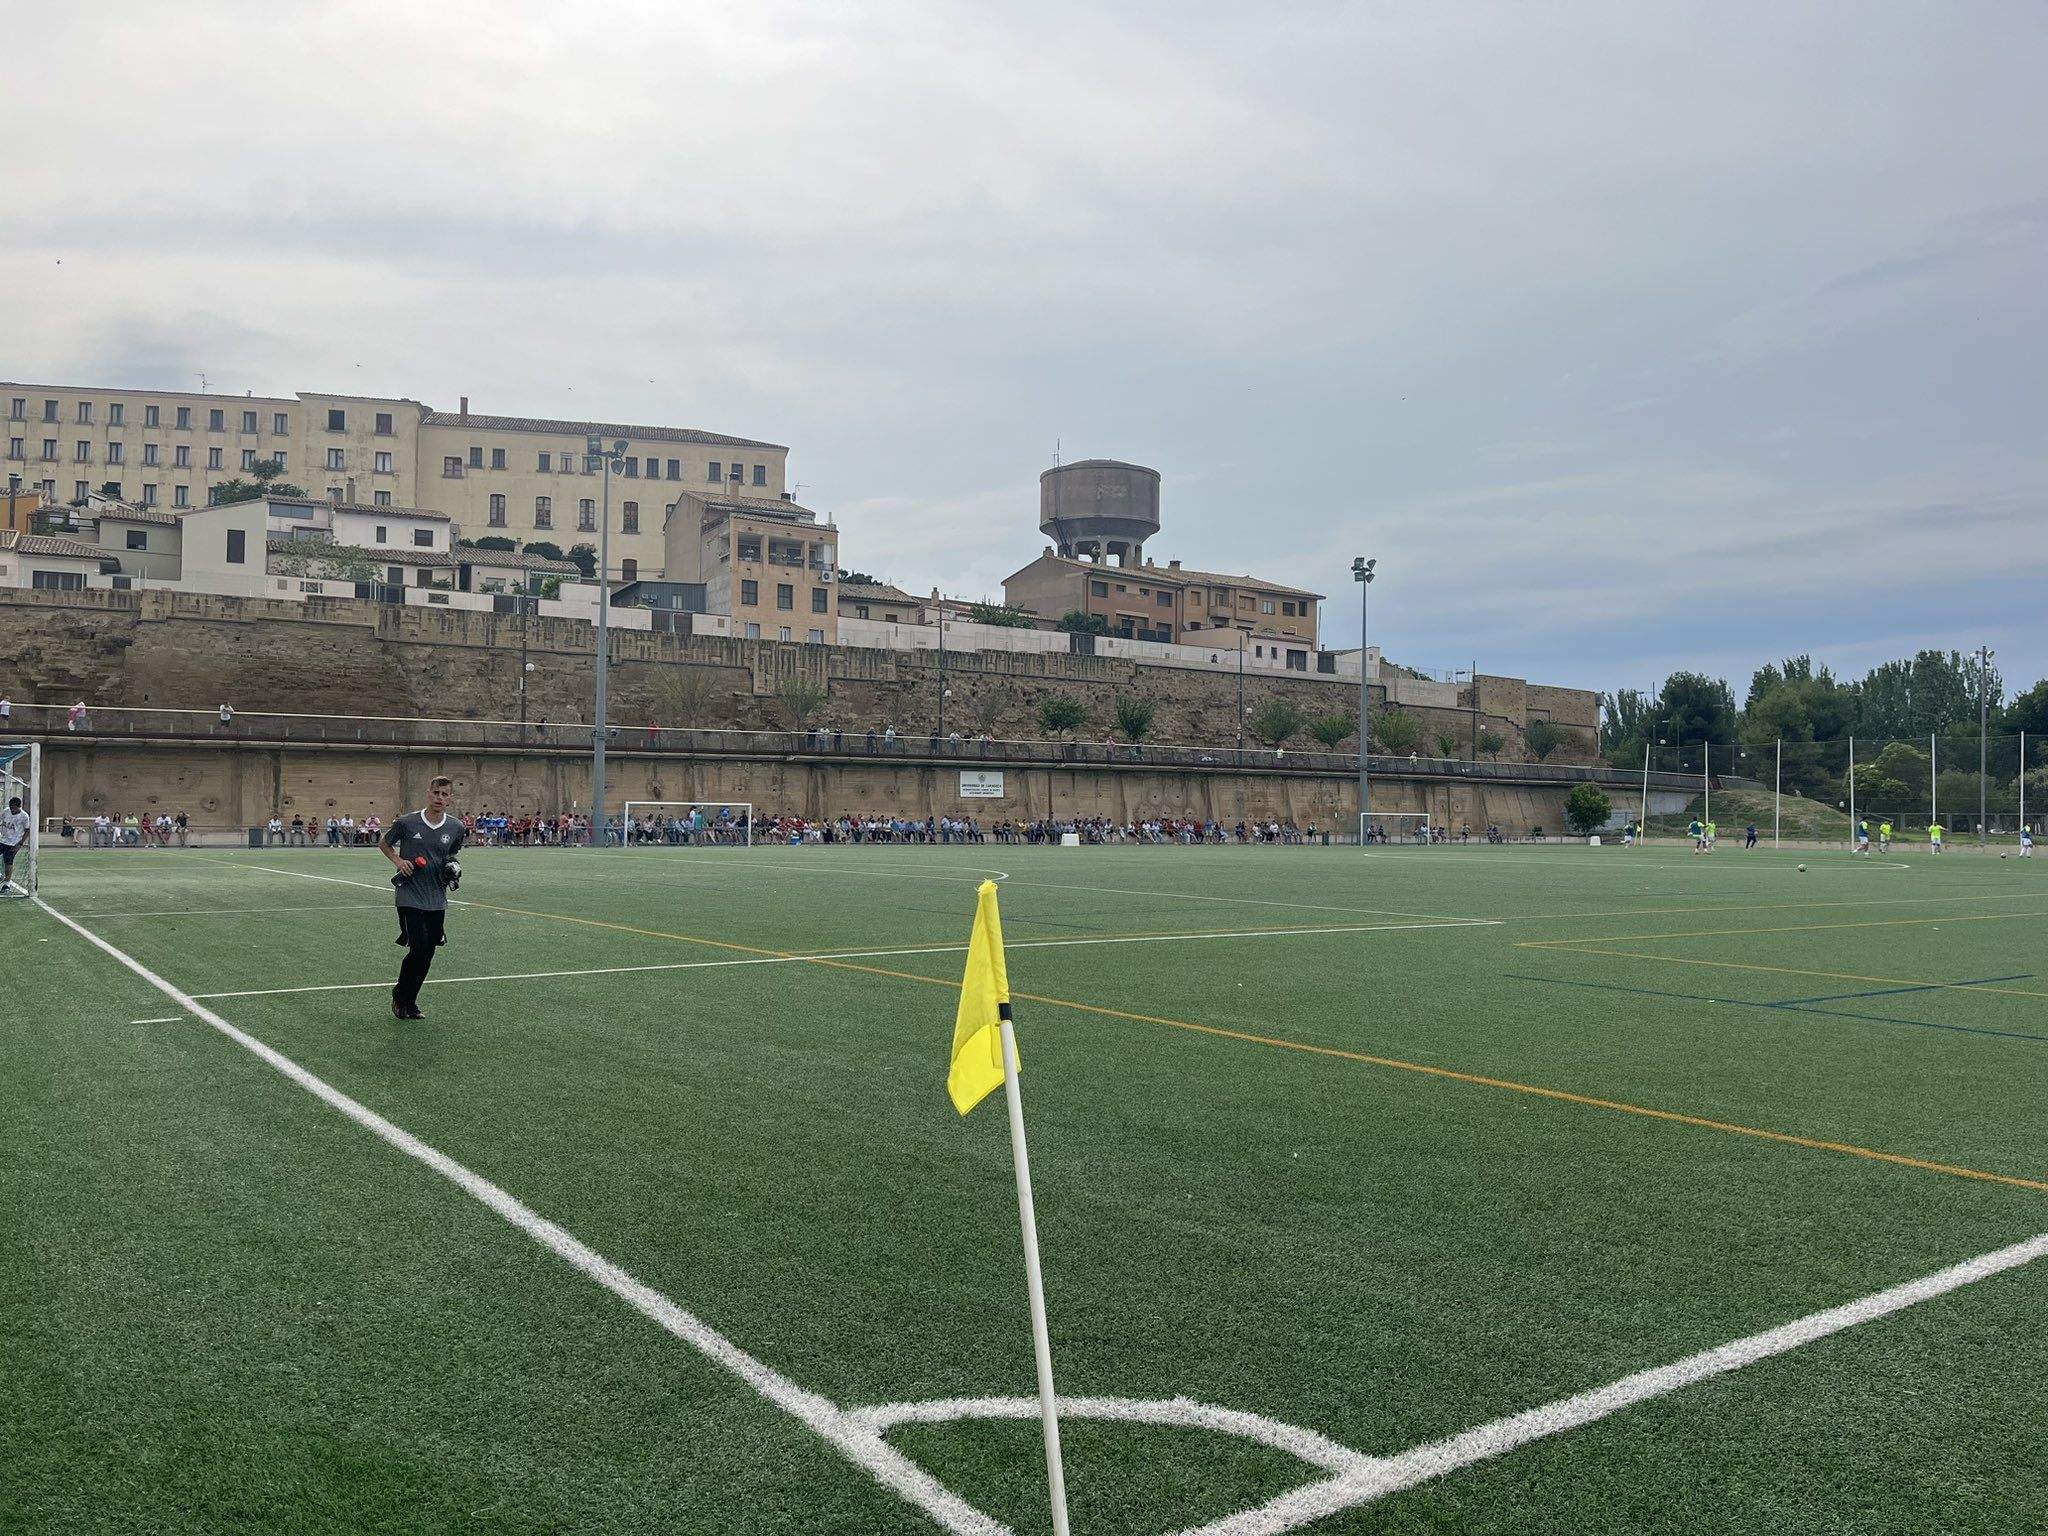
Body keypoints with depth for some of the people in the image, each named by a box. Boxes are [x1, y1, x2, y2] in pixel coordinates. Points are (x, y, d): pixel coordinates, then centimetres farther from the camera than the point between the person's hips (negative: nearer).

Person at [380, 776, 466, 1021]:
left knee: (428, 953, 7)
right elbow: (384, 843, 9)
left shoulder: (456, 827, 1)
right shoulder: (406, 822, -9)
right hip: (410, 897, -4)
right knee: (419, 948, -11)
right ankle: (399, 996, 12)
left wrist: (453, 868, -1)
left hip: (437, 900, 4)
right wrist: (397, 860, -8)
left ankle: (410, 1002, 24)